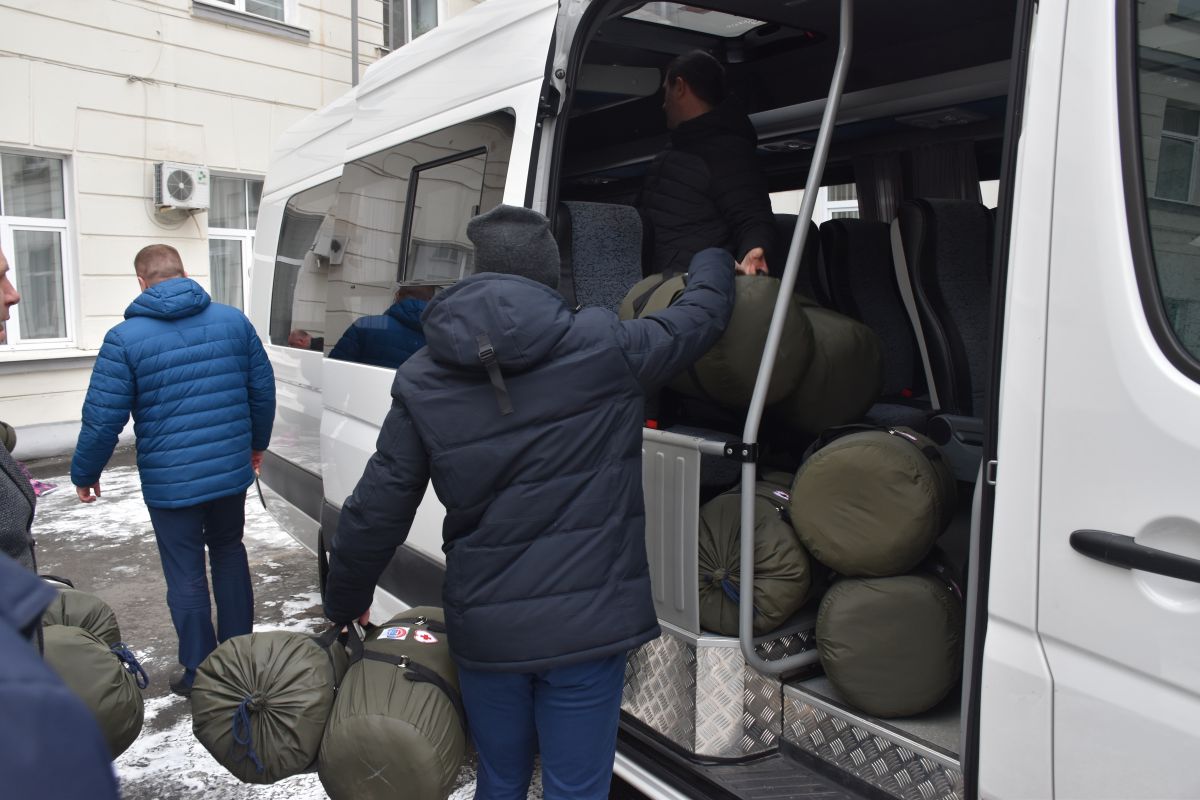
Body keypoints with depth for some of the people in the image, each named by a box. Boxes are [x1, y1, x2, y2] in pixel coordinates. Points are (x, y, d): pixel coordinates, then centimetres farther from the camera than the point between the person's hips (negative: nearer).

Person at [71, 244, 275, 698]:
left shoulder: (125, 338, -10)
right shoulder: (234, 321, 0)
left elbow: (103, 419, -9)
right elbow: (263, 390, 5)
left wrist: (84, 475, 7)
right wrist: (257, 444, 21)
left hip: (170, 482, -4)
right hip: (232, 471, 4)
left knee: (186, 575, 9)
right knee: (229, 553, 23)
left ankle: (200, 675, 21)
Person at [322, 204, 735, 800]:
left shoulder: (423, 381, -3)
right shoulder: (604, 349, -8)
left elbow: (374, 512, 0)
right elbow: (705, 313, 8)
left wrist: (344, 605, 16)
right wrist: (712, 261, 31)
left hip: (482, 629, 3)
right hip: (586, 624, -2)